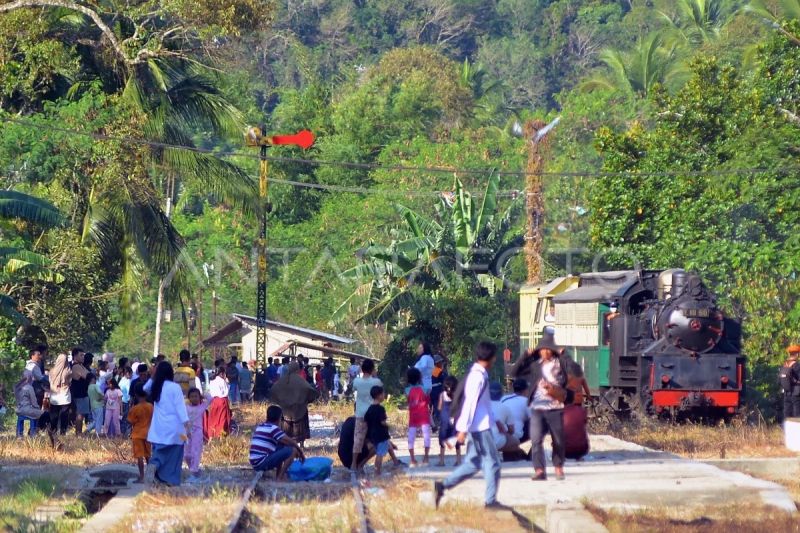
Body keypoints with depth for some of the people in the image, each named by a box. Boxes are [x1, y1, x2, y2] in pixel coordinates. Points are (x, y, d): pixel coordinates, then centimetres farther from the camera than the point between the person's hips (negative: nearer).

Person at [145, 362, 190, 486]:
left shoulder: (156, 387, 5)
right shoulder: (174, 387, -10)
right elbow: (180, 407, -14)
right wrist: (186, 424, -14)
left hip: (158, 428, 4)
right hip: (173, 427, -4)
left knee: (160, 451, 7)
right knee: (174, 455, 5)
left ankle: (154, 464, -23)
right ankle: (172, 481, 7)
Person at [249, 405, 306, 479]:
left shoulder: (259, 427, 19)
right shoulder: (273, 428, -8)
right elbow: (291, 442, -9)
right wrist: (301, 453, 6)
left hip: (255, 464, 9)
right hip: (263, 463, -9)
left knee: (281, 447, 27)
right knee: (292, 451, -10)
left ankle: (278, 475, 18)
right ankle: (280, 478, -11)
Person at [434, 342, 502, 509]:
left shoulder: (477, 373, 14)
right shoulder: (478, 376, -17)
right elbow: (470, 403, -21)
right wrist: (463, 429, -23)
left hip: (477, 426, 10)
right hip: (480, 427, -10)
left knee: (473, 463, 12)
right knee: (492, 462, -2)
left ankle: (442, 486, 6)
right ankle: (491, 500, 1)